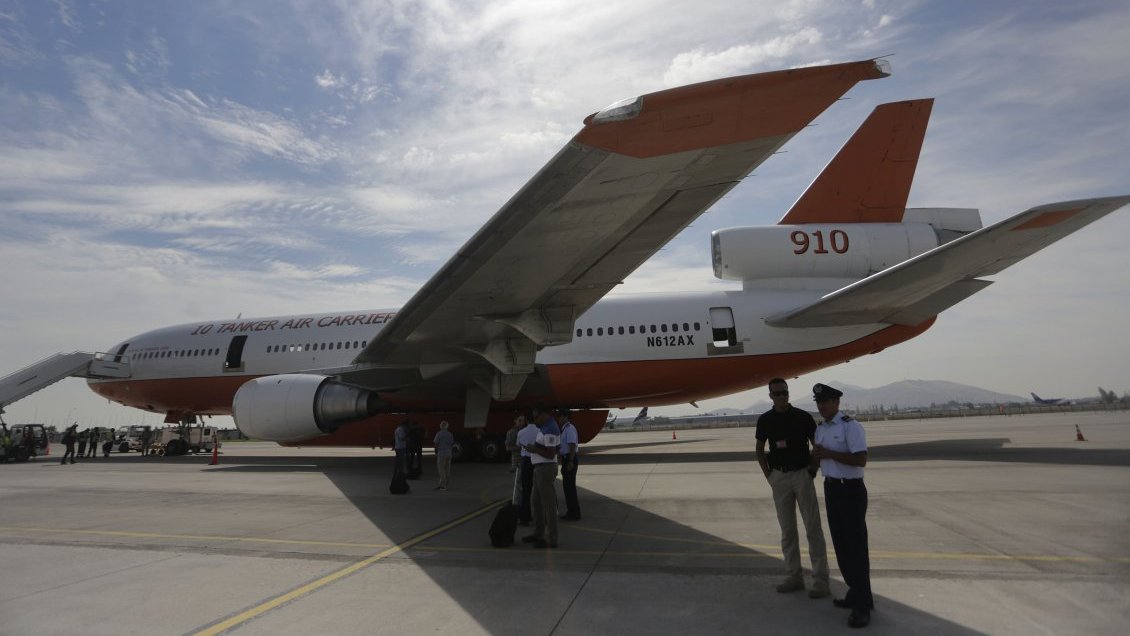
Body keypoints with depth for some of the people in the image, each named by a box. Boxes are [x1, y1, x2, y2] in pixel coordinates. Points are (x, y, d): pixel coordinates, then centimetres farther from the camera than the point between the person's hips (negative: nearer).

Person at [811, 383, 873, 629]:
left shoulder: (850, 426, -15)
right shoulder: (820, 429, 10)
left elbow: (861, 459, -23)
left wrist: (829, 454, -24)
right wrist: (816, 454, -3)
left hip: (851, 490, -8)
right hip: (830, 488, 8)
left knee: (855, 545, -3)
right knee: (840, 544, 15)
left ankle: (862, 605, 5)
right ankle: (855, 593, 29)